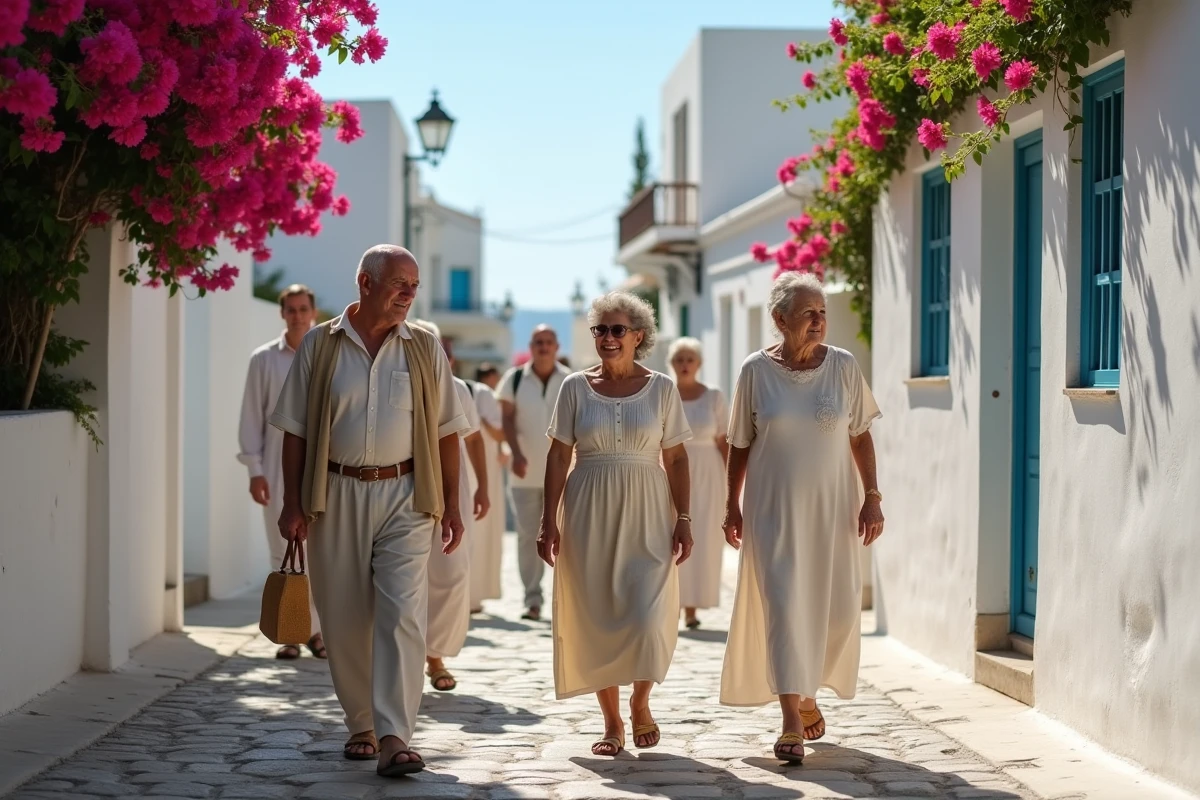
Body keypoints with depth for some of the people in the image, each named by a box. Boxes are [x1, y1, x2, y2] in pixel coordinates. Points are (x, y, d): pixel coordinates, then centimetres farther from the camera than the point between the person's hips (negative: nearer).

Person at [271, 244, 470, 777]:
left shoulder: (425, 350, 6)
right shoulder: (319, 346, 3)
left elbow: (446, 432, 8)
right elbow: (295, 431, 4)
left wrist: (451, 505, 4)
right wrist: (293, 504, -1)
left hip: (406, 497, 0)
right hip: (337, 497, 0)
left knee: (401, 615, -11)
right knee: (344, 621, 7)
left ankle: (394, 738, -13)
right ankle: (361, 726, 23)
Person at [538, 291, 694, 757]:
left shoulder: (661, 388, 3)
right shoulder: (576, 388, 3)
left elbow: (676, 459, 4)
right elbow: (558, 457, 3)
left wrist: (683, 519, -2)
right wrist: (549, 520, -3)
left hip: (646, 514, -1)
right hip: (590, 516, 1)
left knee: (648, 618, -9)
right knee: (596, 619, 3)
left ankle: (640, 703, 17)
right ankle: (612, 722, 15)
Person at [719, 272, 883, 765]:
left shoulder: (843, 367, -1)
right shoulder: (756, 371, -3)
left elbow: (861, 437, 4)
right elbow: (740, 445, 4)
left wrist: (872, 496, -1)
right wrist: (732, 506, 4)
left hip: (831, 505, 2)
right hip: (773, 507, -2)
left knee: (836, 606, 4)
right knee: (782, 602, -7)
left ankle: (808, 692, 30)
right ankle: (792, 720, -5)